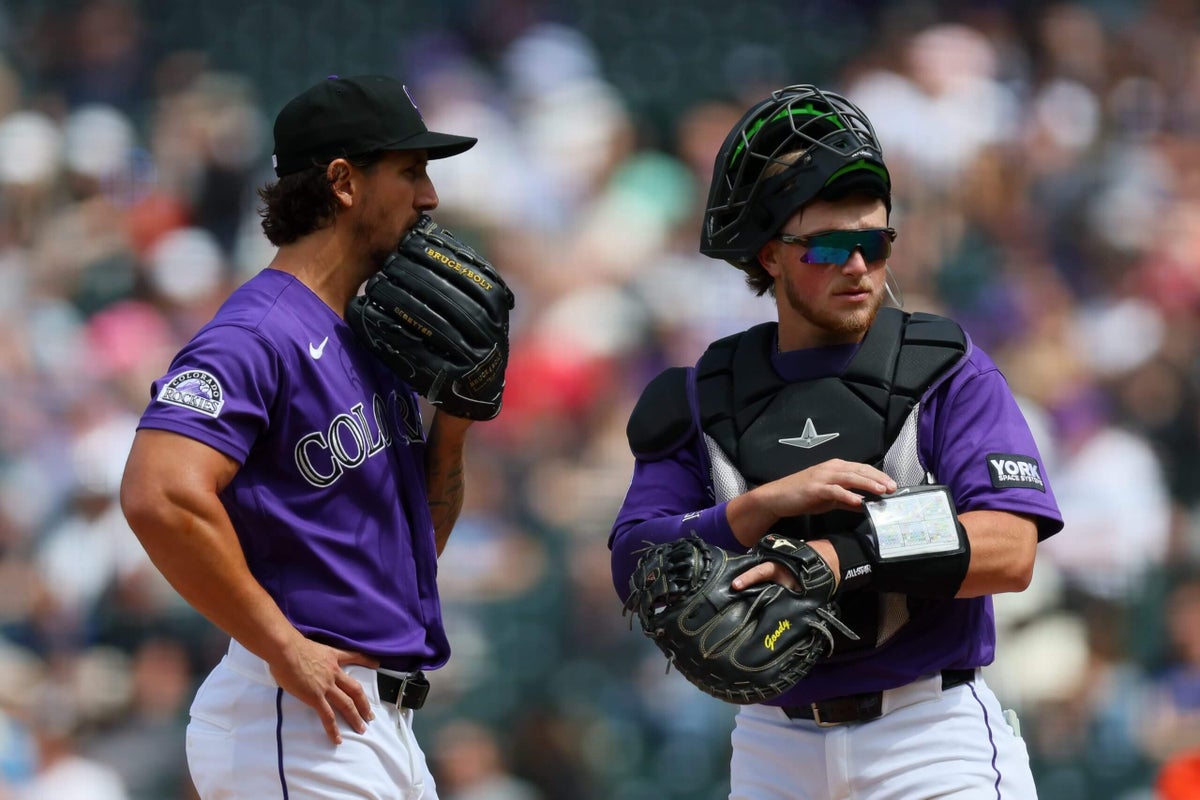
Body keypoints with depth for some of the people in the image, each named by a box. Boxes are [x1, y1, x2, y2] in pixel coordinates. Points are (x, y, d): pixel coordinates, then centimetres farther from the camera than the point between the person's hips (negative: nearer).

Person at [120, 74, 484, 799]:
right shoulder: (258, 335, -12)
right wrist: (285, 648, -22)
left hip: (385, 726, 10)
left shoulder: (371, 339, 18)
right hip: (296, 715, -10)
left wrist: (452, 426, 6)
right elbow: (161, 498, -27)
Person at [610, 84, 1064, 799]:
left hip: (932, 742, -3)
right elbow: (636, 571, -1)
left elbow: (1009, 551, -13)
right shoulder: (706, 398, 9)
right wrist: (765, 505, -16)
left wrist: (845, 558, -24)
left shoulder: (950, 373, 0)